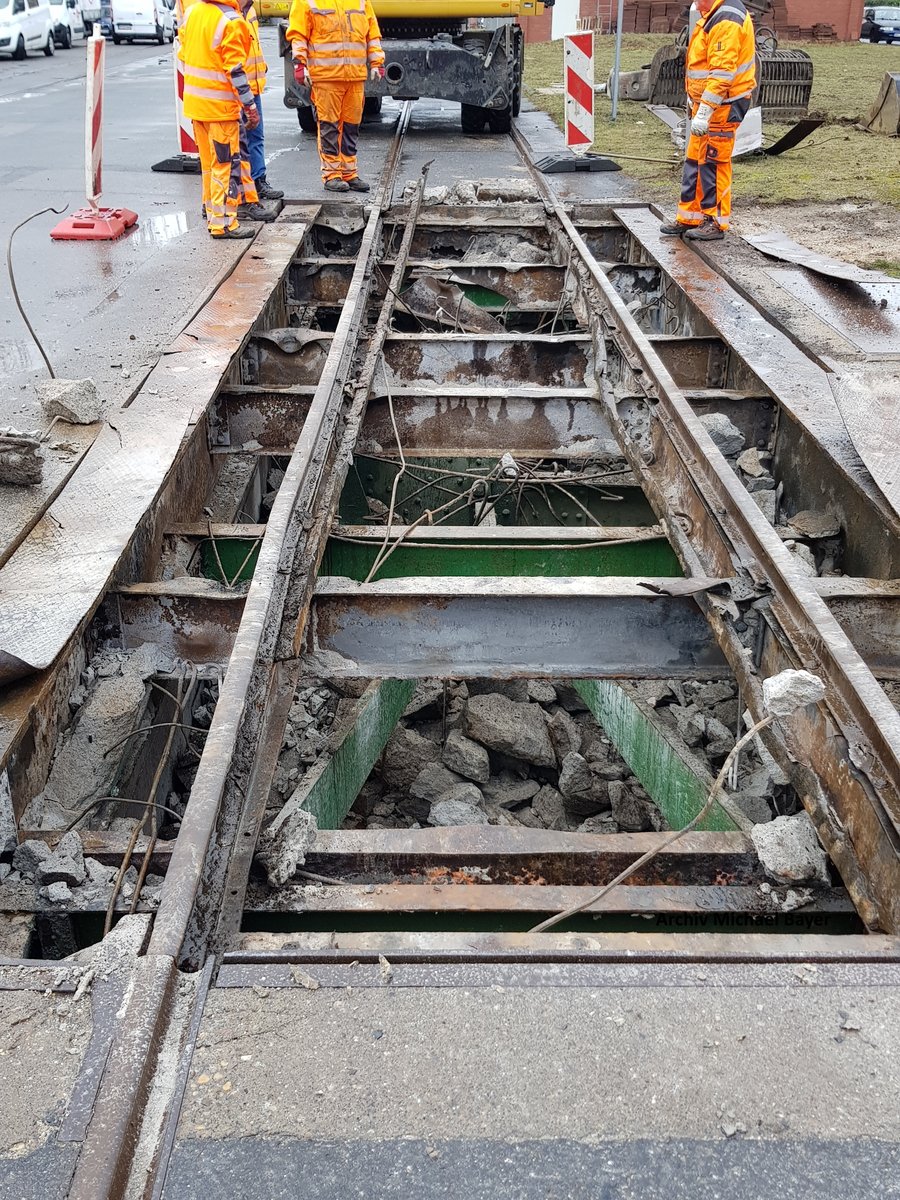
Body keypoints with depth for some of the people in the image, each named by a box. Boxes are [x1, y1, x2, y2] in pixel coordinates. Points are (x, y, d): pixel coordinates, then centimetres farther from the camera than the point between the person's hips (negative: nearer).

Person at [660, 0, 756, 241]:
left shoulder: (727, 21, -19)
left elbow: (722, 72, -25)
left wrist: (704, 112, -26)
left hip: (722, 106, -10)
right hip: (708, 104, 10)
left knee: (713, 162, -5)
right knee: (694, 159, 13)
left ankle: (716, 222, 3)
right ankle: (689, 218, 20)